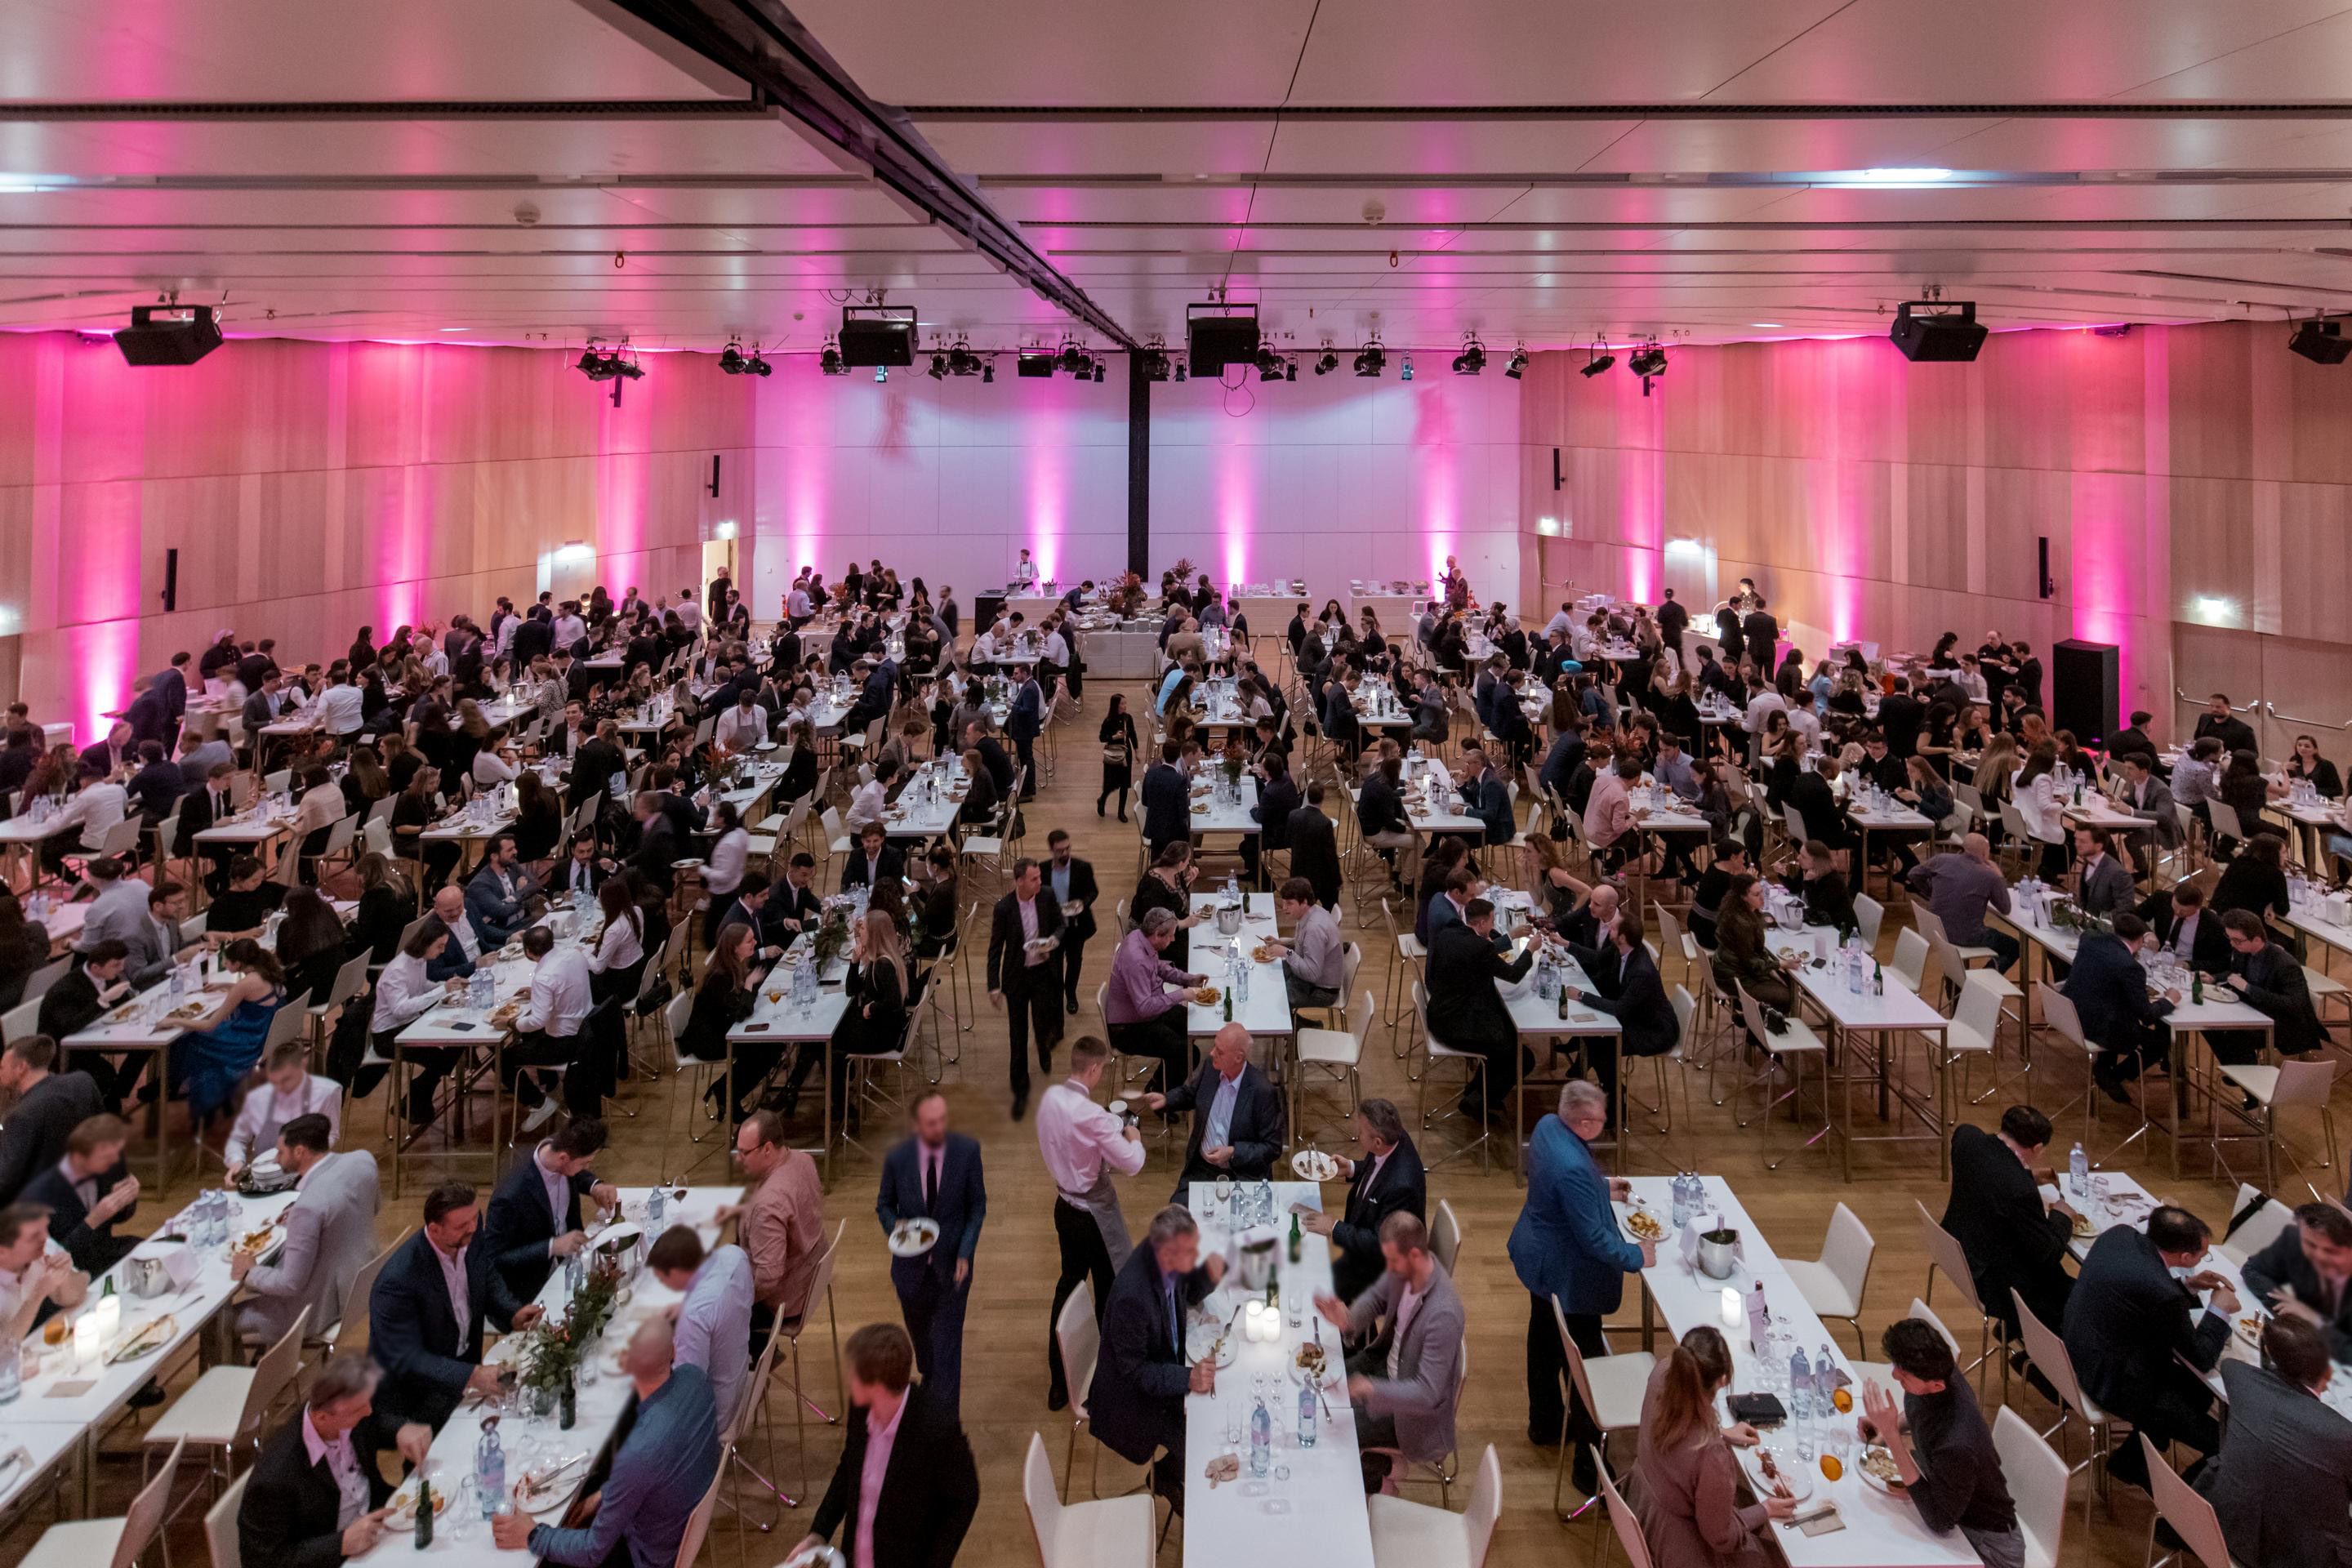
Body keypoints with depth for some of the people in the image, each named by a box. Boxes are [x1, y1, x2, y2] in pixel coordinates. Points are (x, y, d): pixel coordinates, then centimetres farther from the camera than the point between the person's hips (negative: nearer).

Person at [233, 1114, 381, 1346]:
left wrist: (249, 1273, -6)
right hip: (360, 1282, 8)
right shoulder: (363, 1159, -11)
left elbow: (291, 1284, -24)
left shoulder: (309, 1206, -32)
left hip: (322, 1306, -8)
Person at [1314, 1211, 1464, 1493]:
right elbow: (1377, 1296, 4)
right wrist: (1349, 1319, -17)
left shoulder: (1443, 1314, -39)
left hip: (1414, 1406, -8)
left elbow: (1427, 1394, -35)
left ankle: (1374, 1476, 25)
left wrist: (1371, 1389, -46)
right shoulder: (1403, 1267, -17)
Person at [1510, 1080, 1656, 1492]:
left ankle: (1544, 1424, 46)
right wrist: (1636, 1256, -13)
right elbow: (1593, 1238, -27)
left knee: (1544, 1339, 26)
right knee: (1585, 1363, 2)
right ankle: (1591, 1468, 11)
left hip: (1536, 1255, 10)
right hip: (1567, 1274, -10)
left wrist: (1601, 1186, 13)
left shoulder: (1547, 1126, -9)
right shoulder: (1572, 1168, -36)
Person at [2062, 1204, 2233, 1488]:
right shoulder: (2164, 1294, -32)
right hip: (2114, 1385, -9)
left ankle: (2131, 1460, 31)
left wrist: (2186, 1284, 7)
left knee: (2199, 1390, 22)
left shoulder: (2118, 1235, -9)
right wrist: (2219, 1311, -2)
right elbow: (2201, 1359, -14)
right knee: (2223, 1443, 0)